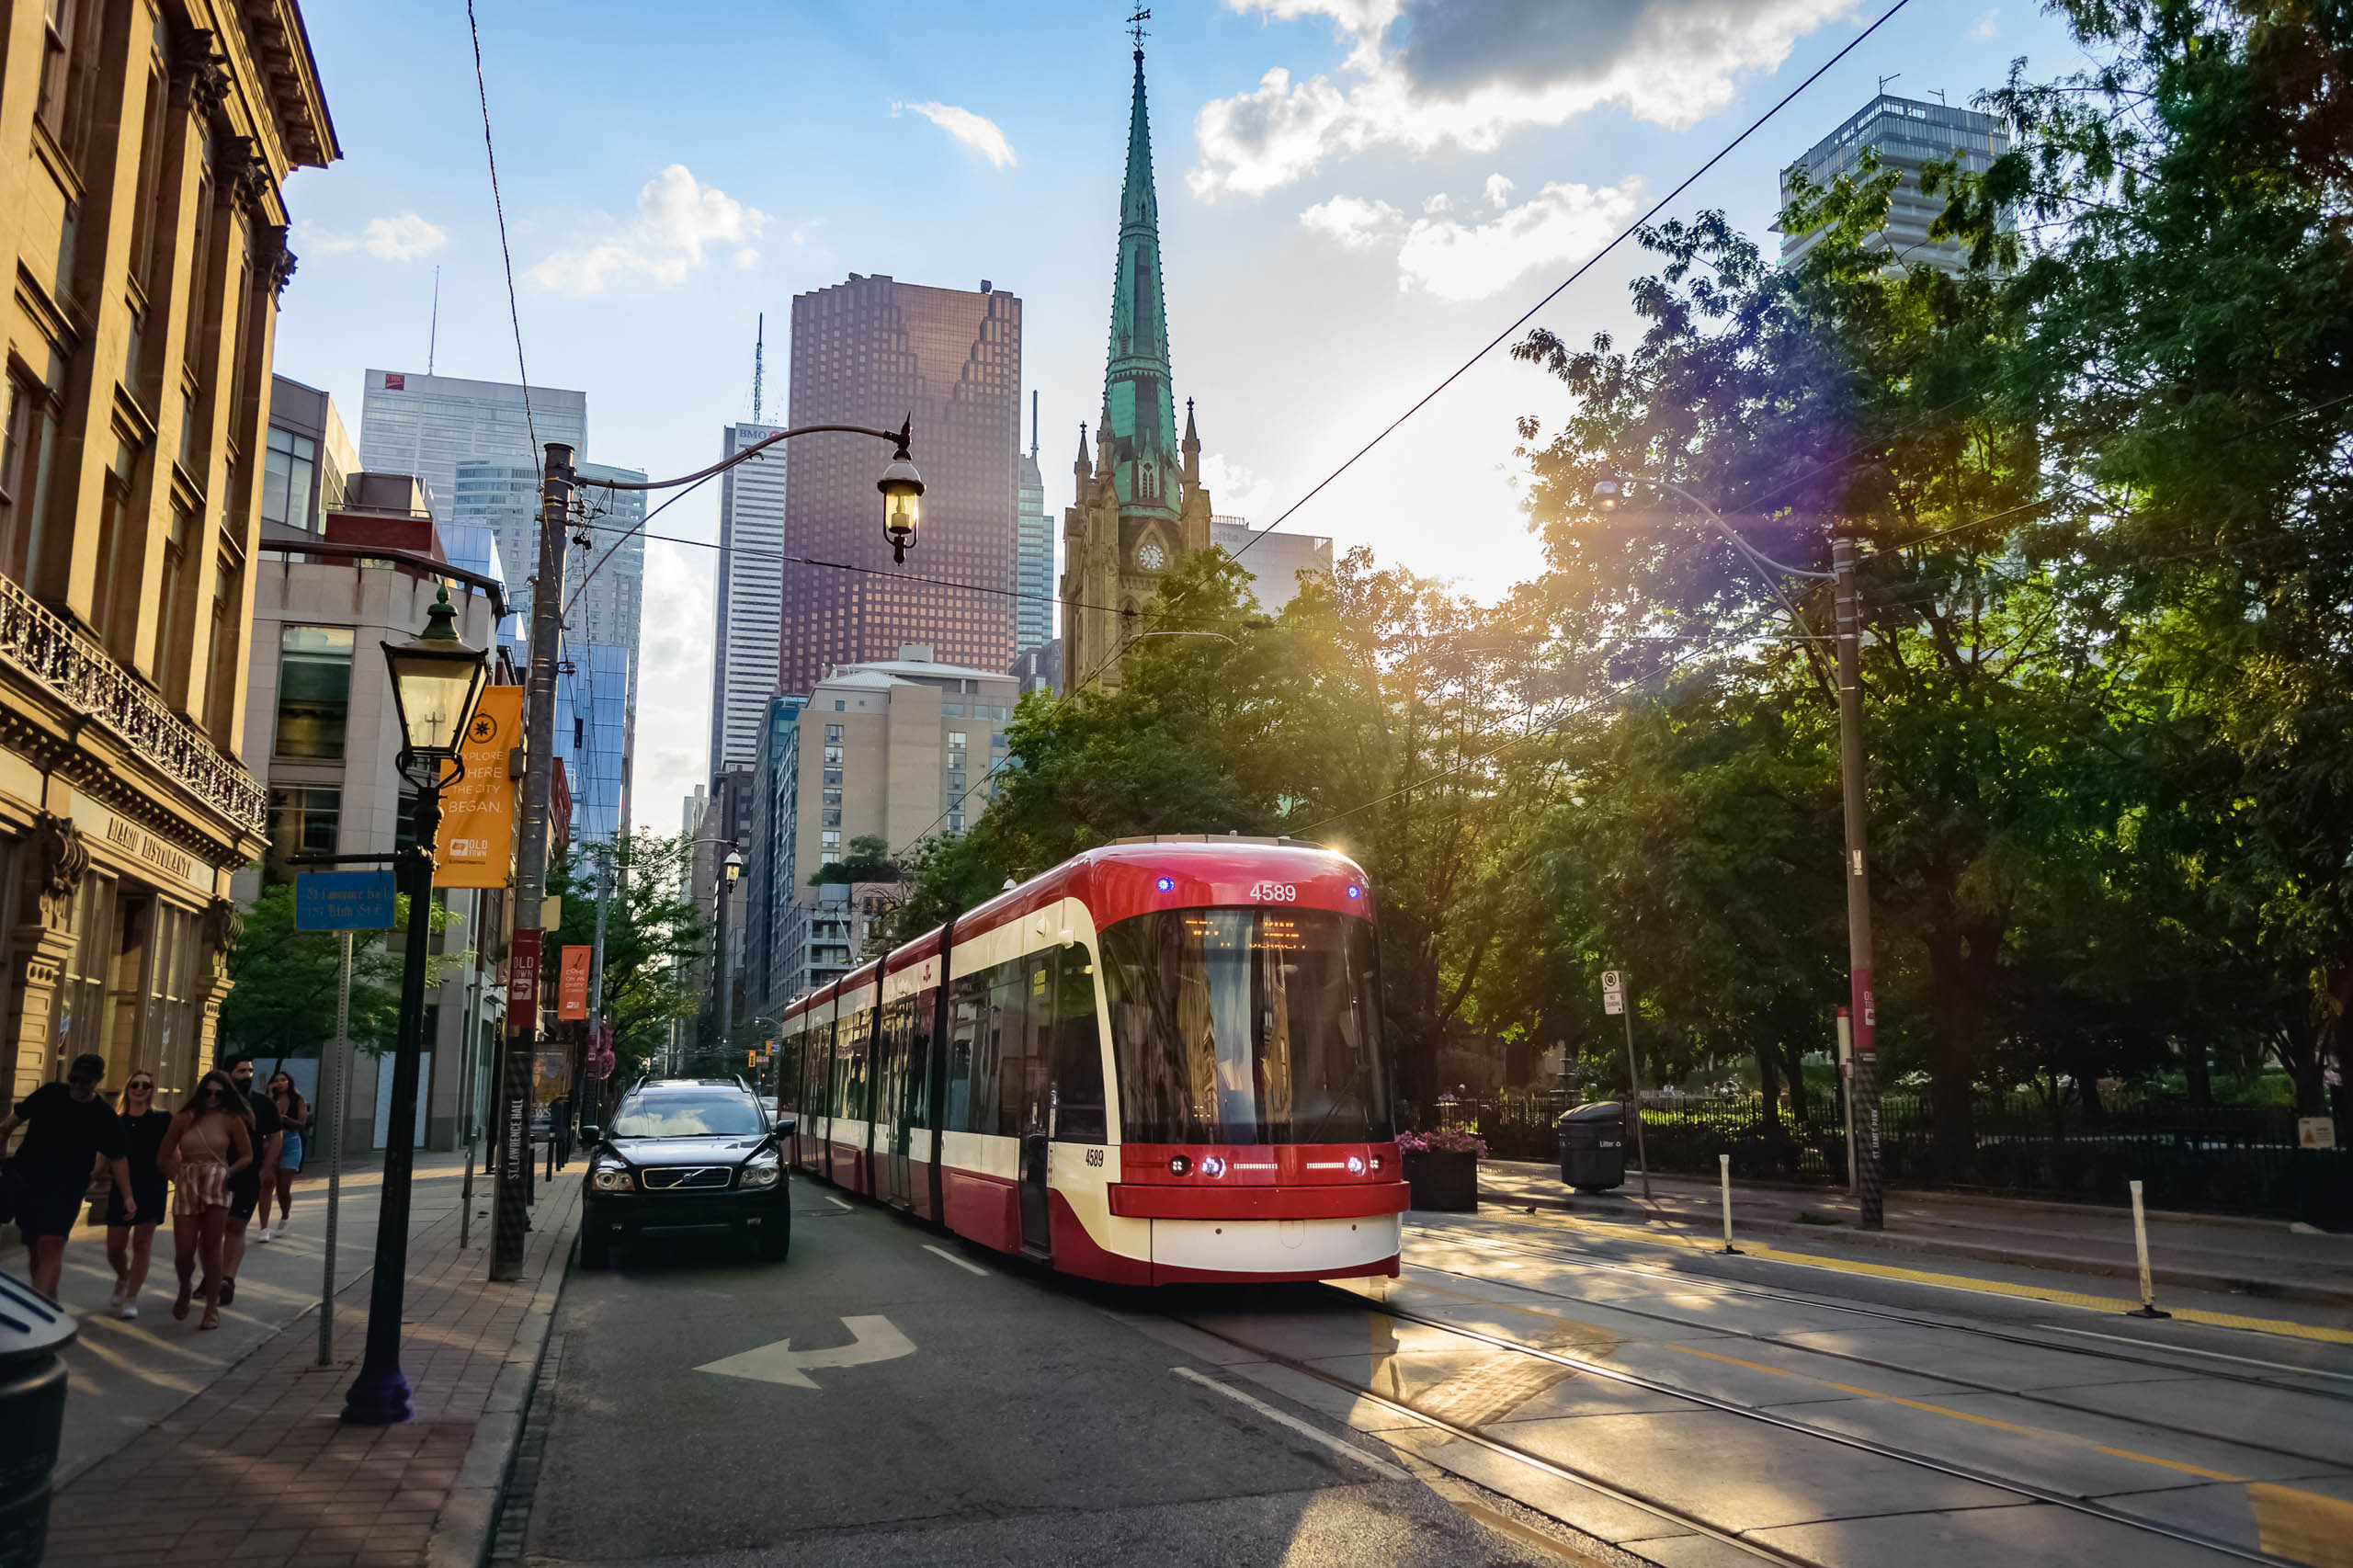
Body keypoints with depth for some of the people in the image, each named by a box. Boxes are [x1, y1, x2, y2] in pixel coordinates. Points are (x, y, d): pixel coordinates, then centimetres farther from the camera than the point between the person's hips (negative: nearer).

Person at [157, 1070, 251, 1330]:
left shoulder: (231, 1120, 2)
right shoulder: (184, 1119, 4)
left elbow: (247, 1156, 9)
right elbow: (163, 1156, 10)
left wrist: (228, 1172, -6)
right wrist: (178, 1176, -3)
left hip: (216, 1184, -1)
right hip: (186, 1186, 1)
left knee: (211, 1248, -3)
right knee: (184, 1252, -2)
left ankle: (212, 1308, 7)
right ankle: (185, 1288, 32)